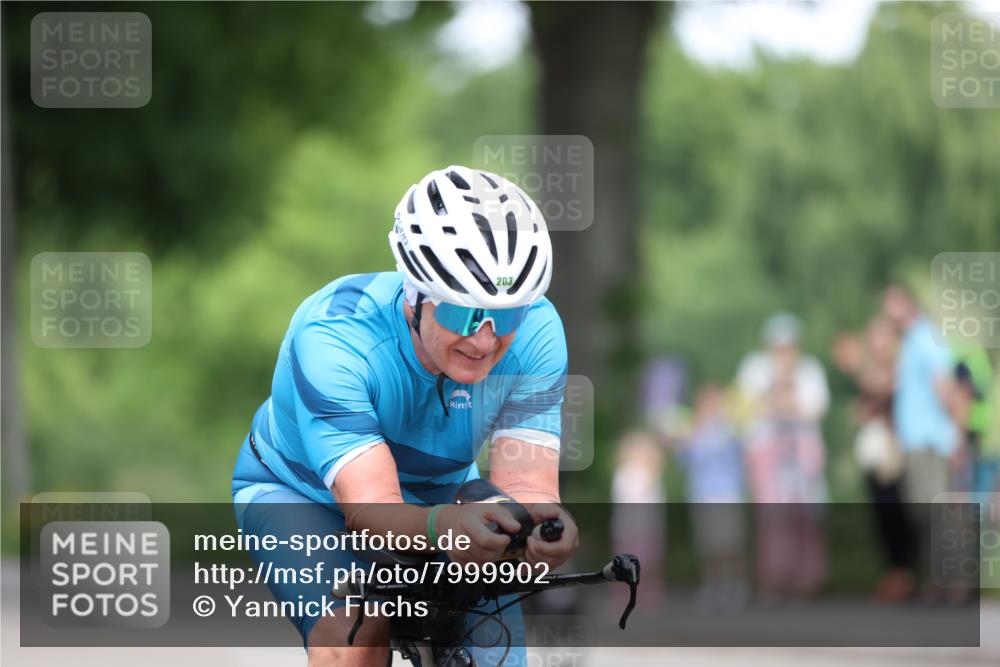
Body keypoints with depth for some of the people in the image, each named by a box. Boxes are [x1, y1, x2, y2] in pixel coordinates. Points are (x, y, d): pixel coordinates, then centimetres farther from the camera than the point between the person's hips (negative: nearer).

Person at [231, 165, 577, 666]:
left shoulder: (535, 331, -26)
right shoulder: (332, 337, -36)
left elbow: (525, 482, -31)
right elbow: (369, 509, -44)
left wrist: (538, 523, -56)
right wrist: (444, 526, -67)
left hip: (438, 494, 4)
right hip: (300, 491, -3)